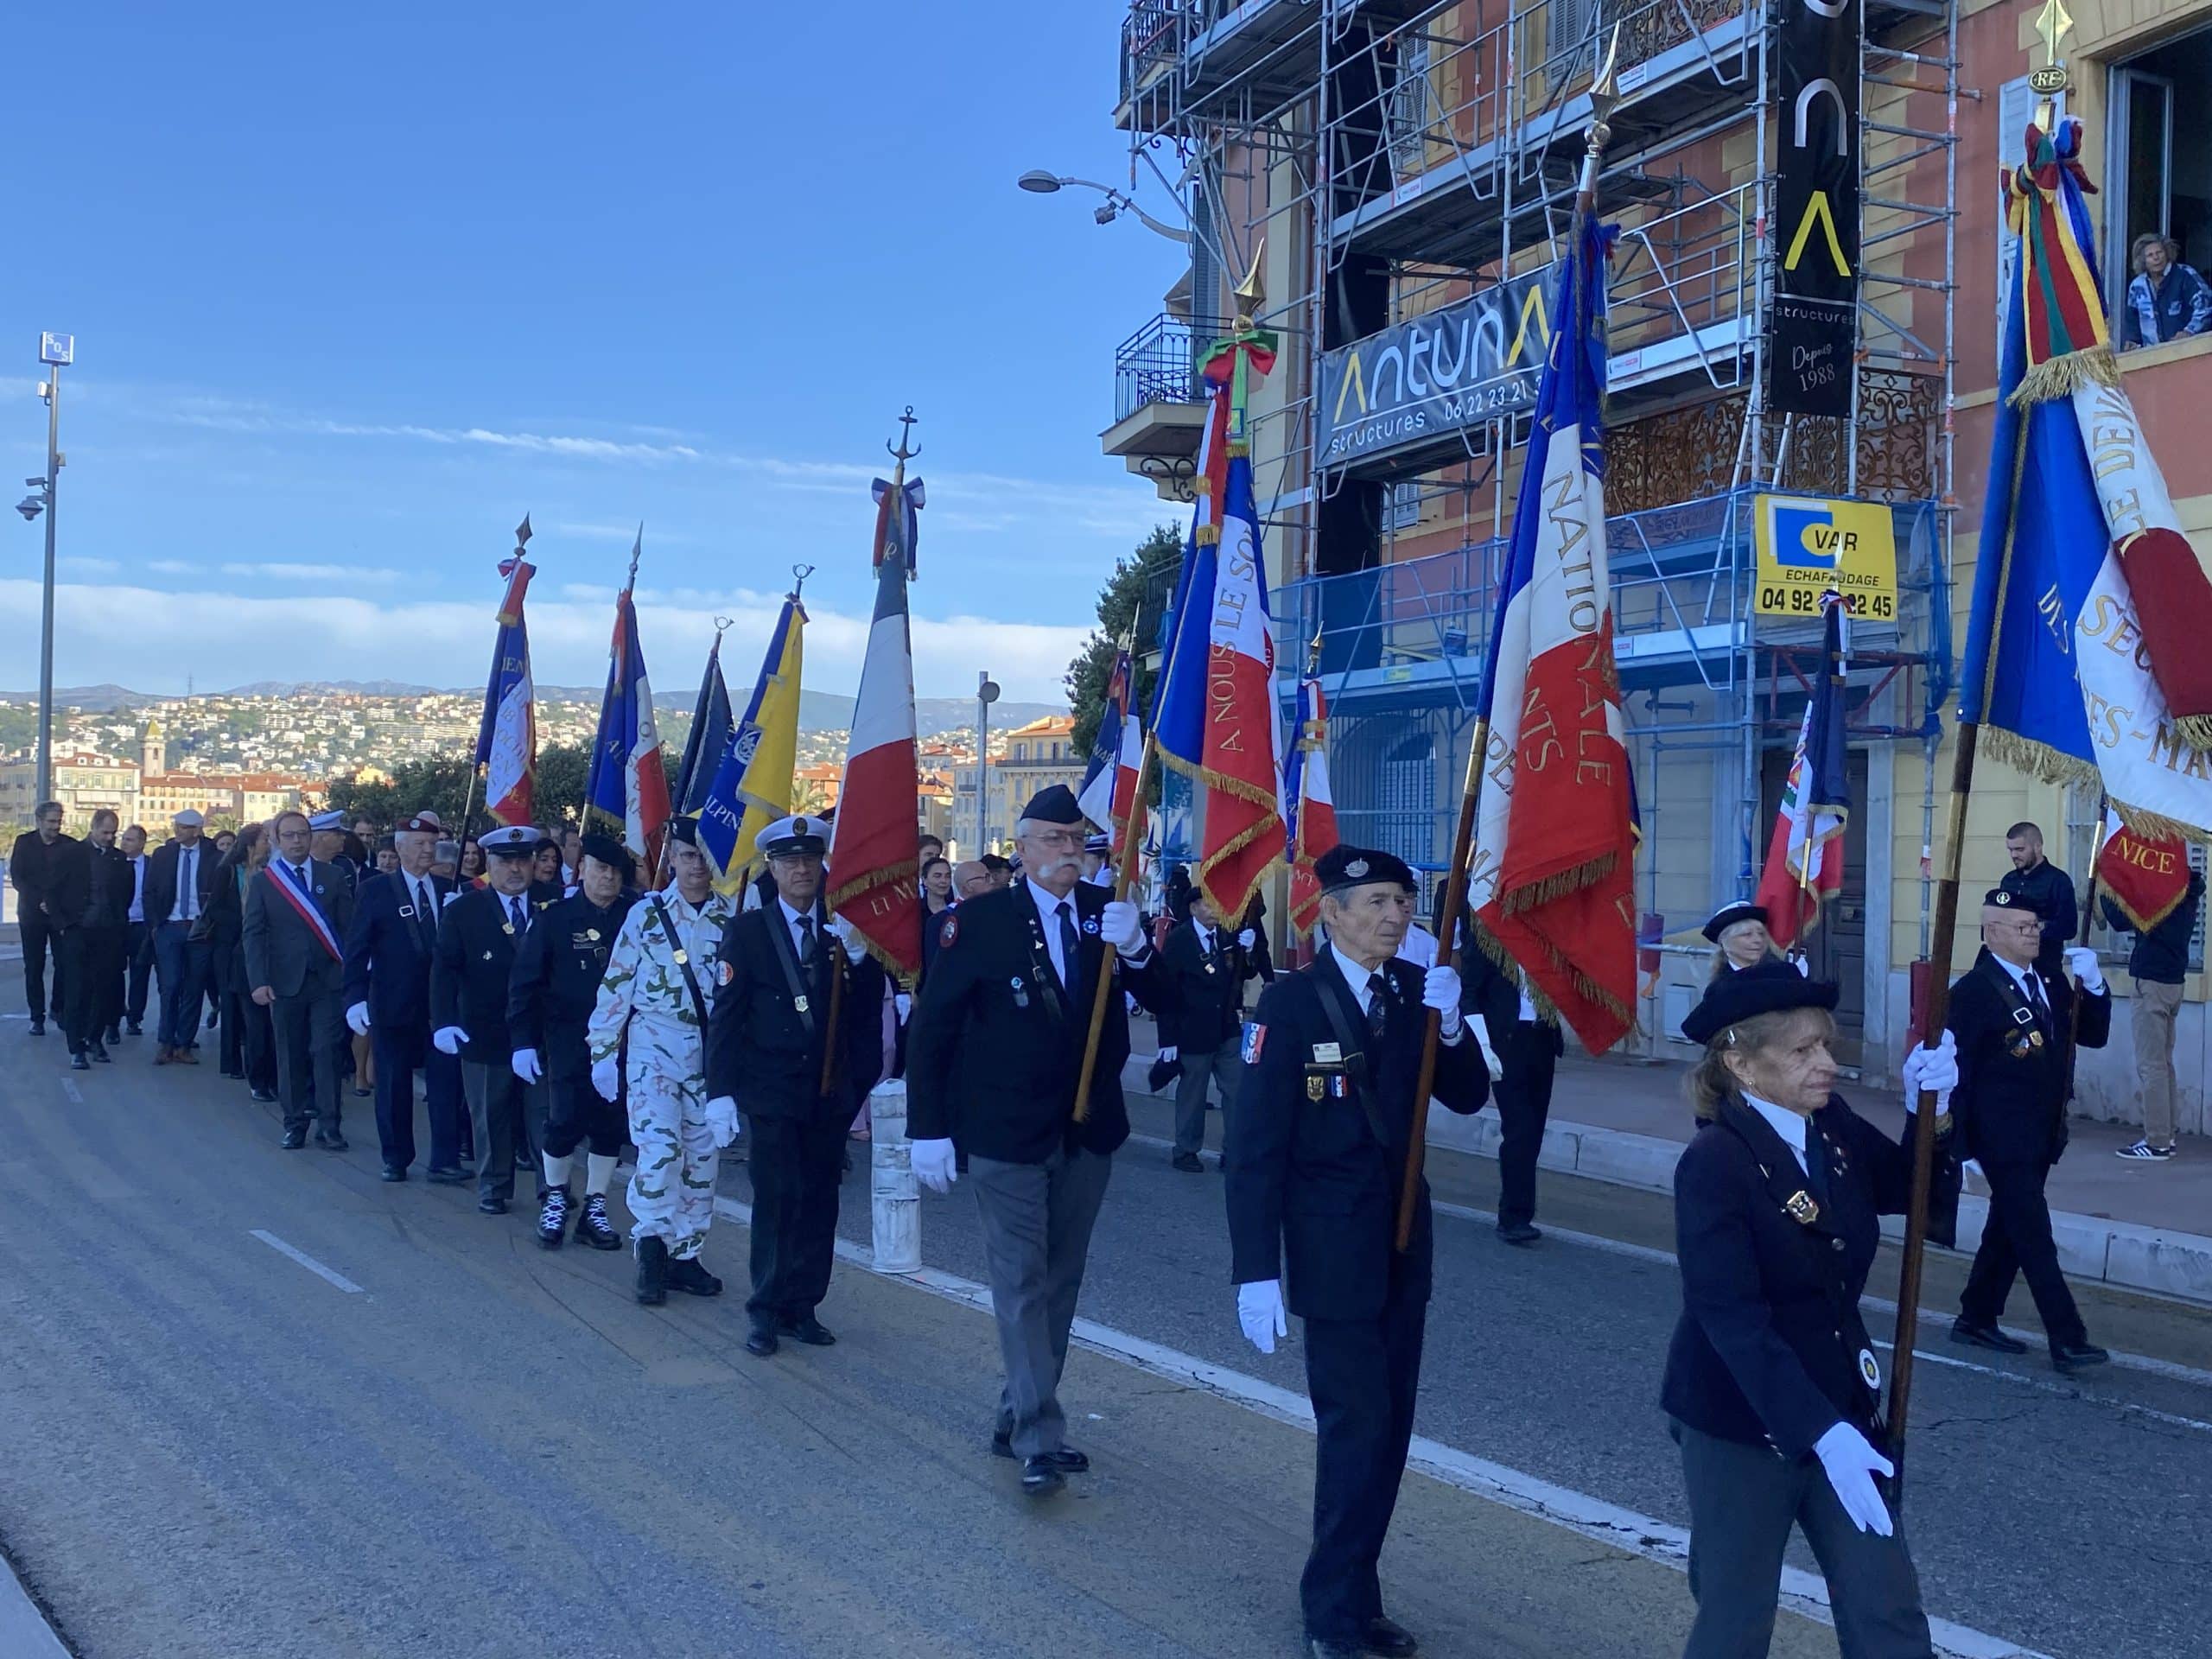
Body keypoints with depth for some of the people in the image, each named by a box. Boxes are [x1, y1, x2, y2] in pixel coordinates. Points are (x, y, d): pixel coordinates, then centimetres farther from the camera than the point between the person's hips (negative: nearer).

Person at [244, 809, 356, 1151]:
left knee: (326, 1051, -3)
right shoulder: (262, 882, 4)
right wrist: (258, 981, -8)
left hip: (327, 981, 0)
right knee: (290, 1056, 6)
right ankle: (295, 1124, 14)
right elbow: (253, 934, 1)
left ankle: (328, 1125, 2)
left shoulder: (333, 877, 5)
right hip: (285, 982, 0)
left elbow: (349, 928, 4)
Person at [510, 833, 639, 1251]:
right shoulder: (554, 918, -3)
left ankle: (594, 1209, 21)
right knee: (565, 1123, -2)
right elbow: (525, 983, -2)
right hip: (568, 1042, -2)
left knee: (610, 1128, 6)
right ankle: (554, 1200, 22)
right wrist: (522, 1041, -8)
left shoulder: (635, 918, 0)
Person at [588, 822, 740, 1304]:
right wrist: (603, 1053, -1)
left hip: (712, 1052, 3)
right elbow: (616, 985, 0)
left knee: (703, 1155, 7)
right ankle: (652, 1251, -3)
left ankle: (685, 1254, 18)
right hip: (655, 1046, -3)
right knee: (659, 1147, -15)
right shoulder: (646, 913, -2)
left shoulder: (733, 916, 2)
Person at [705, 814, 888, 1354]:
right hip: (770, 1093, -3)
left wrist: (859, 955, -15)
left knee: (819, 1202, 5)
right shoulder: (748, 930, 0)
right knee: (777, 1198, -7)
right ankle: (767, 1311, 5)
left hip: (830, 1093, 3)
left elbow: (866, 1012, 1)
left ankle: (802, 1305, 17)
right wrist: (722, 1093, -9)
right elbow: (725, 1016, -3)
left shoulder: (843, 931, 7)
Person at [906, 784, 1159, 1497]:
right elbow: (931, 1028, -7)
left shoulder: (1107, 910, 0)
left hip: (1088, 1131, 5)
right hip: (1007, 1136, -4)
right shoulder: (979, 921, -10)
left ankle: (1018, 1414, 27)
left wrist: (1135, 948, -25)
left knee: (1060, 1281, 13)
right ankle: (1039, 1438, -2)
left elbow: (1163, 999, -5)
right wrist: (929, 1129, -10)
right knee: (1022, 1283, -4)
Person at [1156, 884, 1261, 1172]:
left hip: (1228, 1029, 4)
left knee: (1237, 1091, 6)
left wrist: (1248, 950, -15)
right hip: (1194, 1030, -4)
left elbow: (1246, 974, 6)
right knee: (1192, 1094, 8)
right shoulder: (1178, 941, -11)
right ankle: (1185, 1151, 21)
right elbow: (1166, 992, -11)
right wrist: (1168, 1038, -12)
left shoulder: (1228, 935, 0)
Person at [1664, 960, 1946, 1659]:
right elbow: (1733, 1320, -28)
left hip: (1841, 1405, 7)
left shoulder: (1834, 1124, -1)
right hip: (1741, 1421, -6)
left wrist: (1929, 1109, -7)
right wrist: (1821, 1434, -36)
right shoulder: (1714, 1163, -22)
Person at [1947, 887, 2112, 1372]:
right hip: (2003, 1138, -8)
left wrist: (2093, 985, -8)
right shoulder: (1974, 990, -14)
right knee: (2035, 1240, -5)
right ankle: (2067, 1341, -3)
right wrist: (1961, 1148, -16)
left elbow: (2093, 1036, 10)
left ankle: (1977, 1319, 27)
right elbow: (1958, 1069, -15)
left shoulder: (2050, 982, 8)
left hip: (2042, 1134, 8)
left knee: (2007, 1231, 16)